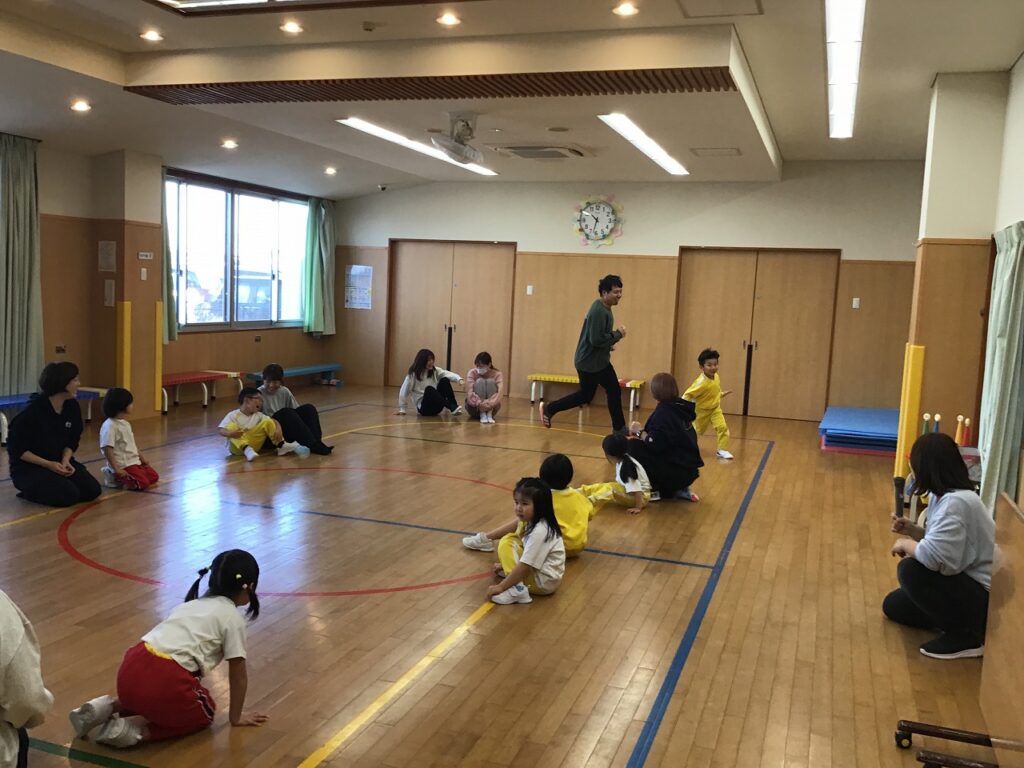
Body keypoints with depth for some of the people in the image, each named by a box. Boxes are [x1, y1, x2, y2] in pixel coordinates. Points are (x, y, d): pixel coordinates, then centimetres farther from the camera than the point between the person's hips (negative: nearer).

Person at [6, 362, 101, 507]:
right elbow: (16, 449, -16)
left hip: (60, 462, 6)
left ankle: (43, 488, 11)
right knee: (69, 495, -27)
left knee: (92, 490, -11)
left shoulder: (72, 406, -3)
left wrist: (65, 460, -13)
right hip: (28, 467, -6)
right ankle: (30, 492, 1)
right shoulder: (33, 411, -22)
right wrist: (48, 464, -23)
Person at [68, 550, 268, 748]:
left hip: (131, 670, 8)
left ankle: (106, 708, 14)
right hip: (163, 680, -8)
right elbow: (238, 674, 8)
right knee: (204, 713, 20)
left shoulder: (194, 603, 25)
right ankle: (132, 730, 0)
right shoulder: (232, 617, 4)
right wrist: (236, 716, 22)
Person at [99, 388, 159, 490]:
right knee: (142, 483, -21)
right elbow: (107, 450, -21)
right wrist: (116, 469, -23)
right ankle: (114, 478, -1)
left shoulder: (125, 423, 13)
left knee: (154, 477, 4)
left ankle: (121, 478, 12)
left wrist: (142, 458, 19)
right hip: (123, 466, -9)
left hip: (135, 462, 9)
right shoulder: (110, 426, -17)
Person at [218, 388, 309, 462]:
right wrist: (230, 434, -40)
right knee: (231, 426, -30)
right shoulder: (233, 415, -8)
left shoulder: (258, 415, 5)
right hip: (237, 447, -4)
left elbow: (274, 421, 1)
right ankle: (247, 449, -42)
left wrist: (278, 429, -22)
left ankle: (283, 446, -14)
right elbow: (220, 430, -17)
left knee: (267, 422, -7)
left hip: (253, 445, 4)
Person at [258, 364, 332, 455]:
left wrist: (316, 428, -4)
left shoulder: (284, 392, 10)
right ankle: (312, 445, -40)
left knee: (308, 409, -15)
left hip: (288, 433, 5)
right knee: (286, 413, -32)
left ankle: (315, 440, -32)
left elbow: (297, 412, 9)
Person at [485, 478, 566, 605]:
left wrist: (501, 587, -22)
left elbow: (525, 566, -26)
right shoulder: (530, 522, 1)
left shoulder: (540, 532, -27)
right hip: (536, 570, 10)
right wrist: (506, 563, 14)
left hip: (544, 581, -10)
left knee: (506, 543, -16)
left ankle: (517, 589, -23)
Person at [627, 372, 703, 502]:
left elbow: (655, 444, -23)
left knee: (633, 446, -9)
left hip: (677, 471, -9)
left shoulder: (664, 411, -16)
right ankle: (679, 490, 15)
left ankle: (652, 490, -2)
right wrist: (643, 433, 12)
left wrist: (639, 432, -7)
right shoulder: (680, 408, 10)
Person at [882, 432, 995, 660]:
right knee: (893, 605, 14)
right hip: (967, 586, 10)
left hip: (985, 598, -10)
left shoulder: (956, 502, -28)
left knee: (911, 570, -27)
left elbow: (935, 556, -38)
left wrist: (905, 544, -18)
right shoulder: (945, 496, 4)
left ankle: (967, 637, -12)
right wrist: (913, 530, 0)